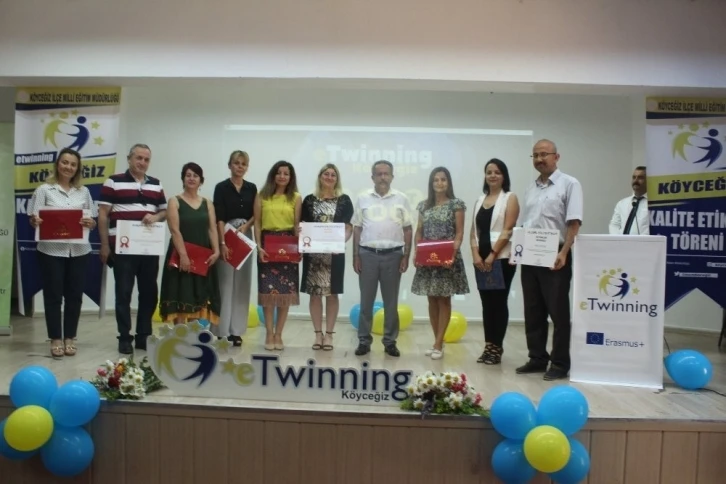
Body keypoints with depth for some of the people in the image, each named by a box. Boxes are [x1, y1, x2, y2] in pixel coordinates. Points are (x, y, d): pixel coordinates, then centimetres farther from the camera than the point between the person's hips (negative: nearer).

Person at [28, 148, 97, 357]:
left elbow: (93, 221, 10)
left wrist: (90, 223, -13)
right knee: (53, 295, 3)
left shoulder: (84, 191, 10)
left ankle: (70, 338, 18)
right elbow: (34, 219, -1)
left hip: (78, 250, 3)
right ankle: (56, 339, 13)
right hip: (52, 250, -2)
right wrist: (35, 221, -24)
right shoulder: (44, 190, 2)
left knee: (75, 295, 7)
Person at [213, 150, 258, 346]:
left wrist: (245, 226, -9)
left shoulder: (252, 188, 10)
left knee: (242, 283, 5)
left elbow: (255, 215, 10)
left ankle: (236, 330, 12)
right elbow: (219, 218, -10)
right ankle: (222, 331, 0)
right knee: (225, 283, -5)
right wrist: (222, 243, -18)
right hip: (226, 236, -4)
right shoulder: (222, 187, -2)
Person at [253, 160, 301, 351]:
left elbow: (297, 225, 4)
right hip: (267, 245, -1)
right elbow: (257, 223, 3)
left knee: (285, 291, 2)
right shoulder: (262, 196, 6)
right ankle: (269, 335, 9)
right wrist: (259, 246, -8)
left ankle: (278, 334, 13)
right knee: (268, 291, -1)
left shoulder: (295, 198, 7)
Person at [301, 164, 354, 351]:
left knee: (332, 293, 4)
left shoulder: (344, 200, 5)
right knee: (315, 293, 4)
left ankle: (329, 333, 14)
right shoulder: (310, 200, 8)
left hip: (335, 253, -1)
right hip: (313, 252, 1)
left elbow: (349, 227, 3)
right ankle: (318, 333, 14)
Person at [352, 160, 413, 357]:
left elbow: (408, 230, 5)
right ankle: (364, 340, 14)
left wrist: (406, 256, -1)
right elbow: (357, 229, 6)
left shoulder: (401, 199, 3)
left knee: (391, 301, 7)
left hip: (393, 254, 0)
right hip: (368, 254, 0)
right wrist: (355, 255, 1)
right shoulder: (363, 198, 4)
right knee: (366, 300, 5)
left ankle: (390, 341, 16)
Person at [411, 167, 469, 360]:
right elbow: (419, 232, 12)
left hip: (447, 258, -4)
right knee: (432, 299, 8)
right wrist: (416, 252, -4)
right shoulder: (424, 205, 11)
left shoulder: (456, 204, -1)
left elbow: (459, 233, -5)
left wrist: (453, 252, -20)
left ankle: (438, 344, 3)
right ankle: (438, 341, 19)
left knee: (443, 299, 0)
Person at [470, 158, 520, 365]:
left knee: (499, 302, -1)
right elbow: (474, 231, 11)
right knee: (486, 303, 9)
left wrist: (492, 255, -15)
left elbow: (507, 231, -10)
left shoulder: (510, 198, -1)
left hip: (502, 258, -5)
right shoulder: (480, 200, 15)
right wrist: (476, 254, -4)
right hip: (481, 259, 5)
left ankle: (497, 348, 7)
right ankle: (488, 346, 16)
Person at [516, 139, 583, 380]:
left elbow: (574, 223, -12)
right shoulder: (531, 188, 15)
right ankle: (537, 358, 22)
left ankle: (560, 363, 10)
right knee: (533, 312, 11)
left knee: (558, 312, 1)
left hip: (554, 257, -6)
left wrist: (563, 253, -21)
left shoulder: (569, 184, -4)